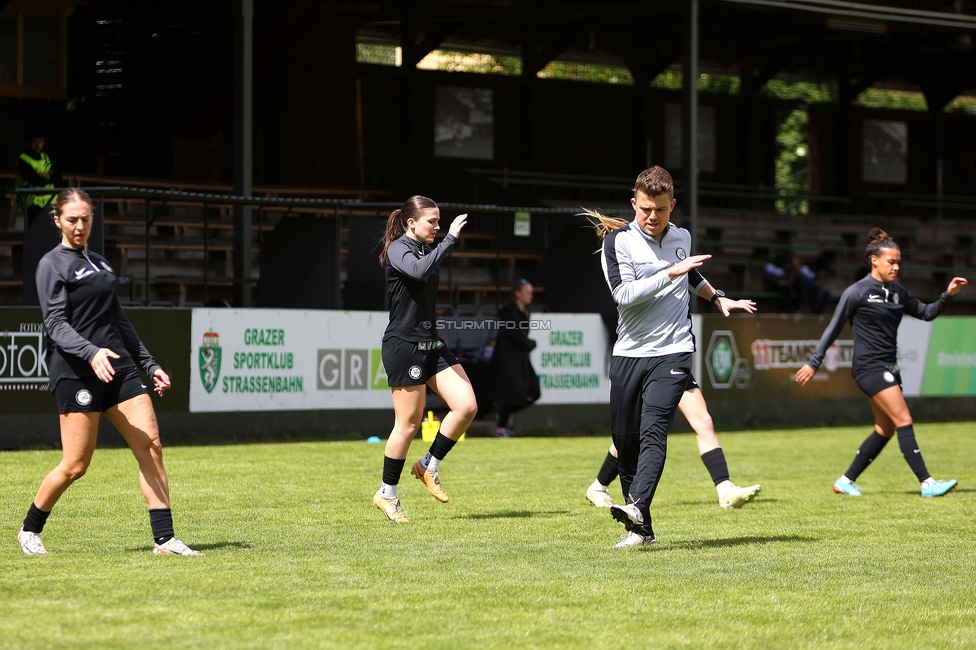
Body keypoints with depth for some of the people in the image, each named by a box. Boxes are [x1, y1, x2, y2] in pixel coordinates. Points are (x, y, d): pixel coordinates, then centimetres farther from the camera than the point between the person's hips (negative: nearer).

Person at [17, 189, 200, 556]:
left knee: (151, 446, -7)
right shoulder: (52, 265, -2)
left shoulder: (101, 264, 20)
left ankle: (164, 539, -7)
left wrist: (149, 365, 20)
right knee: (76, 465, -6)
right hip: (75, 372, -6)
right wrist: (91, 353, -29)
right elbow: (56, 323, -13)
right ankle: (29, 531, 15)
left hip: (118, 367, 7)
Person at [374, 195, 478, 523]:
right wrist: (450, 238, -29)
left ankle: (429, 467, 11)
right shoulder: (398, 249, -11)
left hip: (431, 344, 8)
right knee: (409, 424, -4)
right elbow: (420, 271, -34)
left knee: (466, 405, -6)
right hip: (403, 346, -8)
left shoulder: (426, 250, 15)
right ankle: (387, 494, 11)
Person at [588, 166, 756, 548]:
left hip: (672, 353, 0)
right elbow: (623, 293, -18)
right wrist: (671, 272, -20)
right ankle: (642, 530, 9)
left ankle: (637, 507, -35)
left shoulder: (682, 238, 10)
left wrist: (718, 298, 31)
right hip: (628, 354, 0)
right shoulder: (617, 241, -3)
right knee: (625, 441, 0)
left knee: (653, 430, -19)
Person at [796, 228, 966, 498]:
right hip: (869, 367, -8)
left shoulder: (898, 292, 11)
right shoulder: (857, 292, -8)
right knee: (904, 420, -15)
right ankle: (927, 483, -17)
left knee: (886, 430, 9)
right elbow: (833, 329, -4)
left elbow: (926, 312, 14)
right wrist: (814, 363, -3)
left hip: (889, 368, 8)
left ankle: (846, 481, 19)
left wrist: (948, 295, -3)